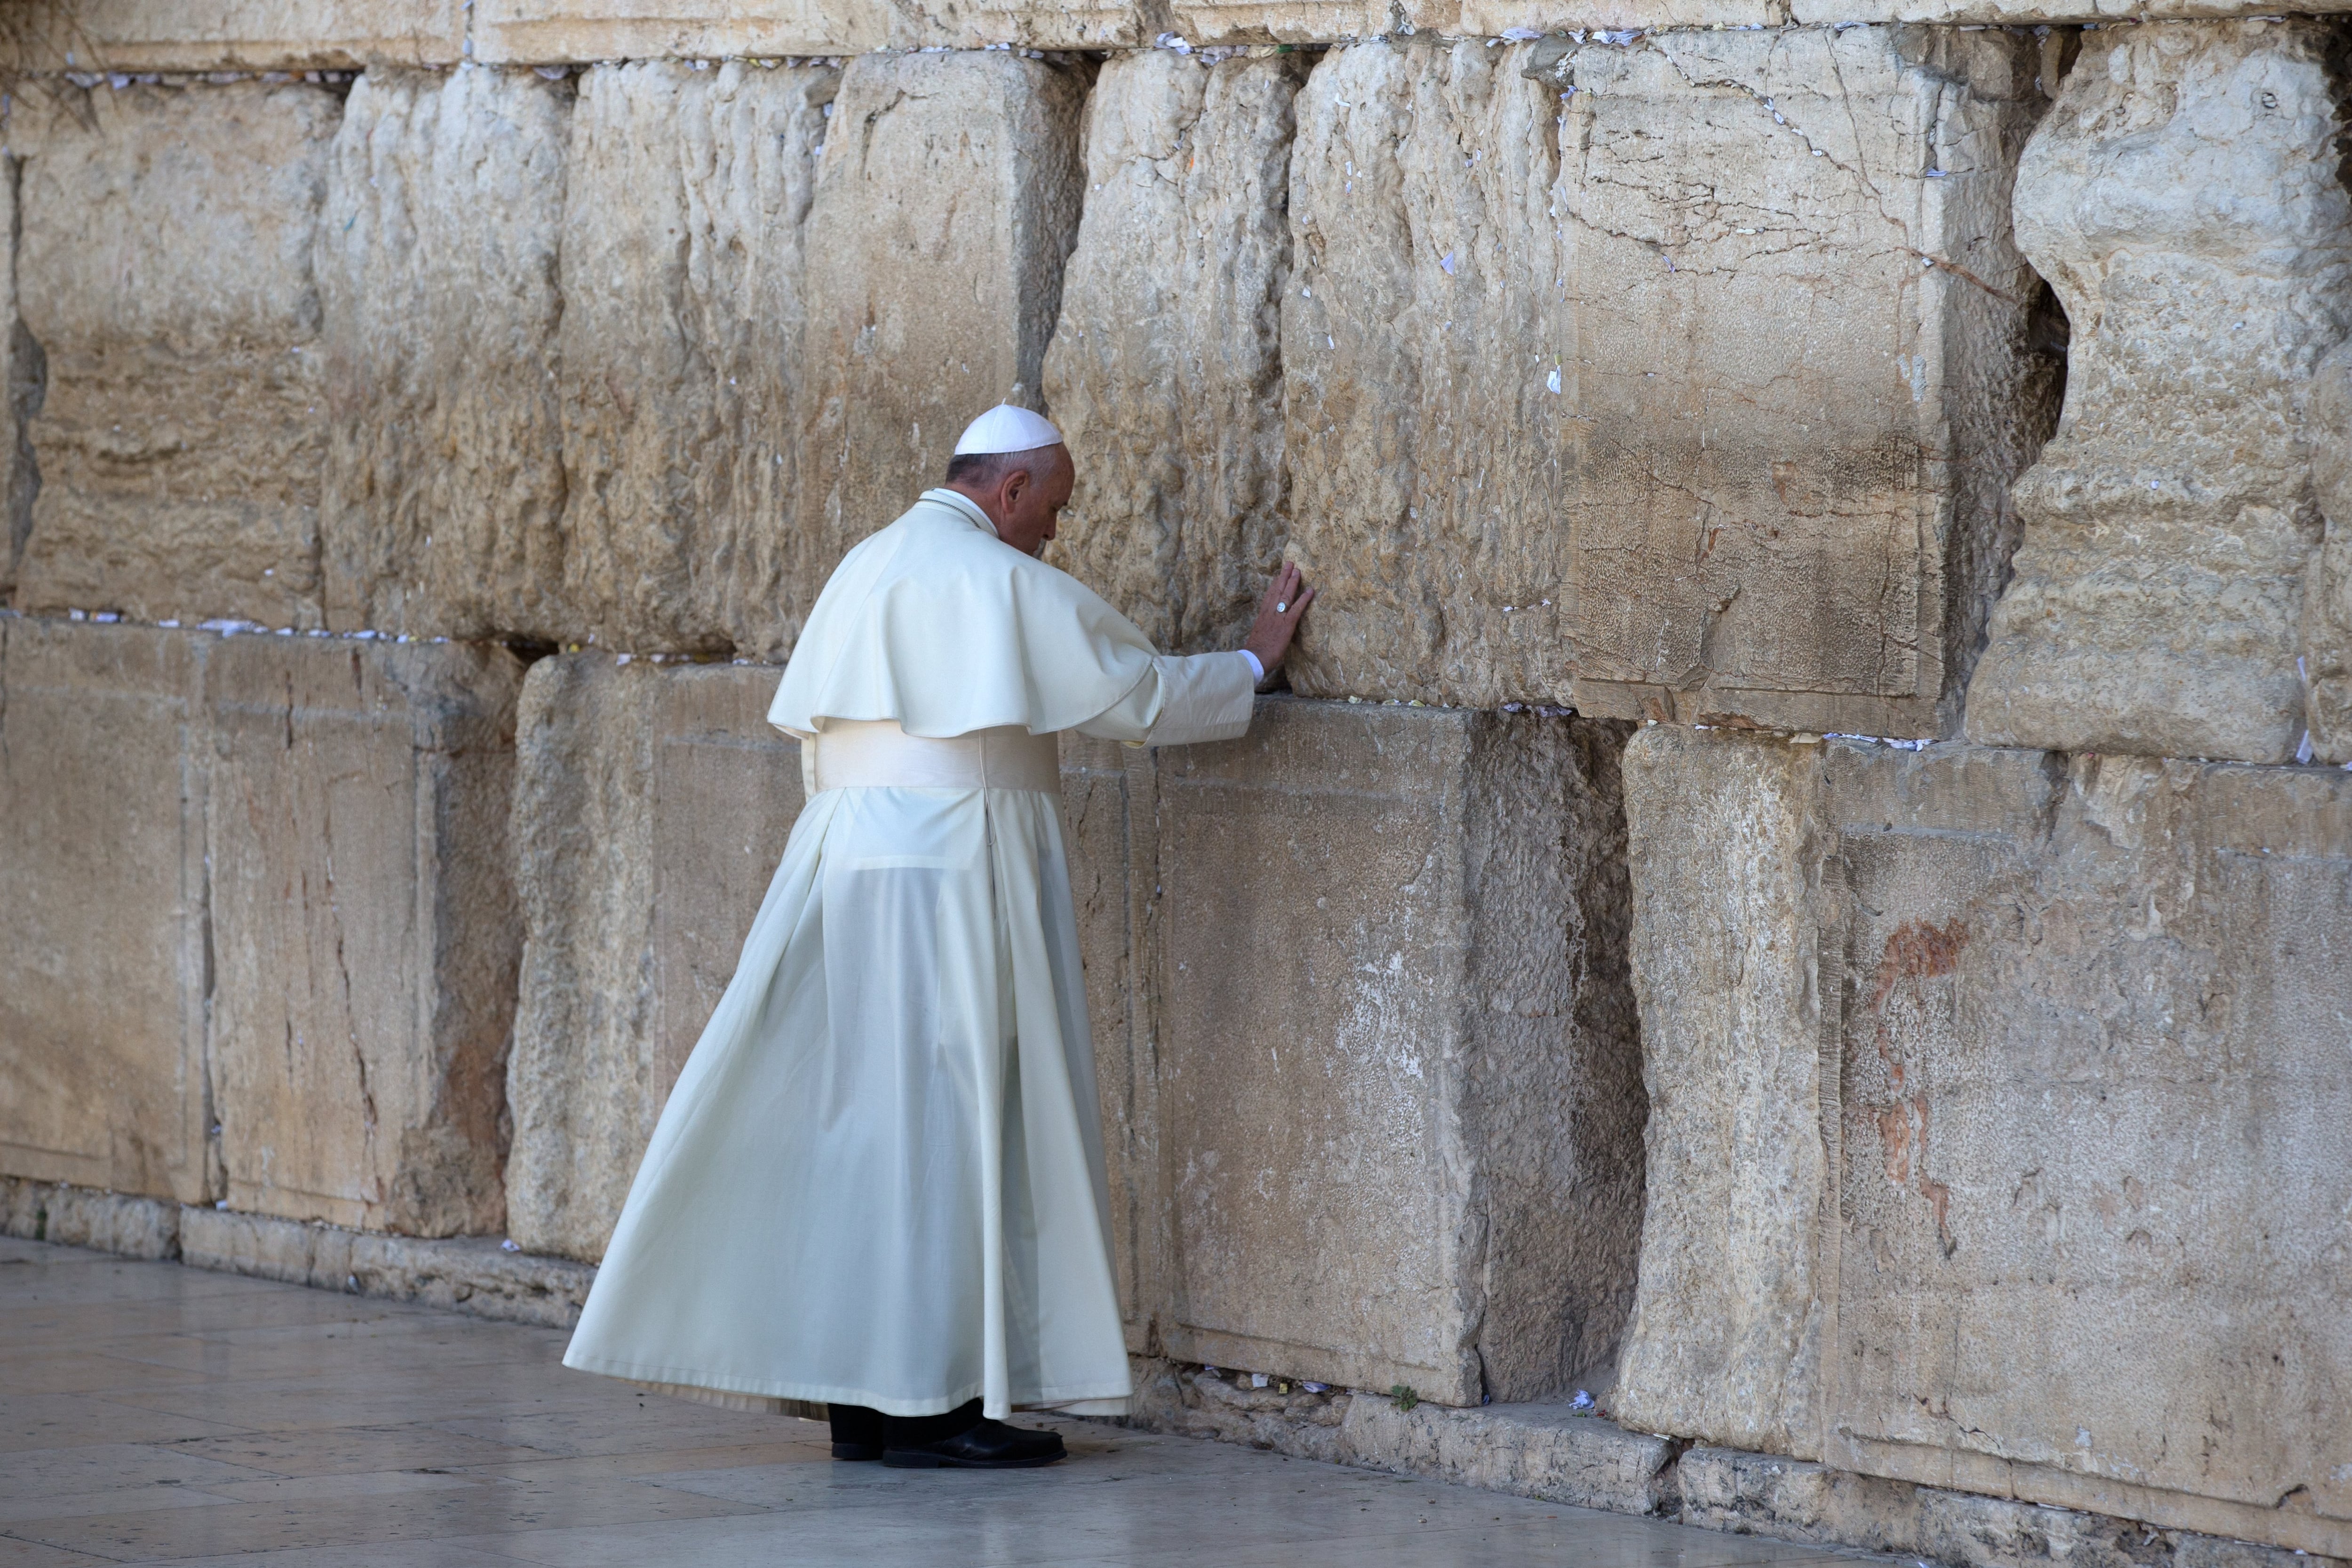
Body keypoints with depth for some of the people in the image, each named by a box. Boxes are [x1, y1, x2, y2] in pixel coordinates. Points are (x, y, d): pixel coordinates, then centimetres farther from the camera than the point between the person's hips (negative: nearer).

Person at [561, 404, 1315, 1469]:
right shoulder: (1002, 584, -8)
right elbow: (1144, 695, -4)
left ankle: (862, 1401, 10)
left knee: (857, 1130, 9)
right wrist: (1251, 666, 12)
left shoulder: (863, 572, 17)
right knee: (945, 1131, -5)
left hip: (843, 864, 8)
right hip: (952, 884, -8)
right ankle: (927, 1406, -5)